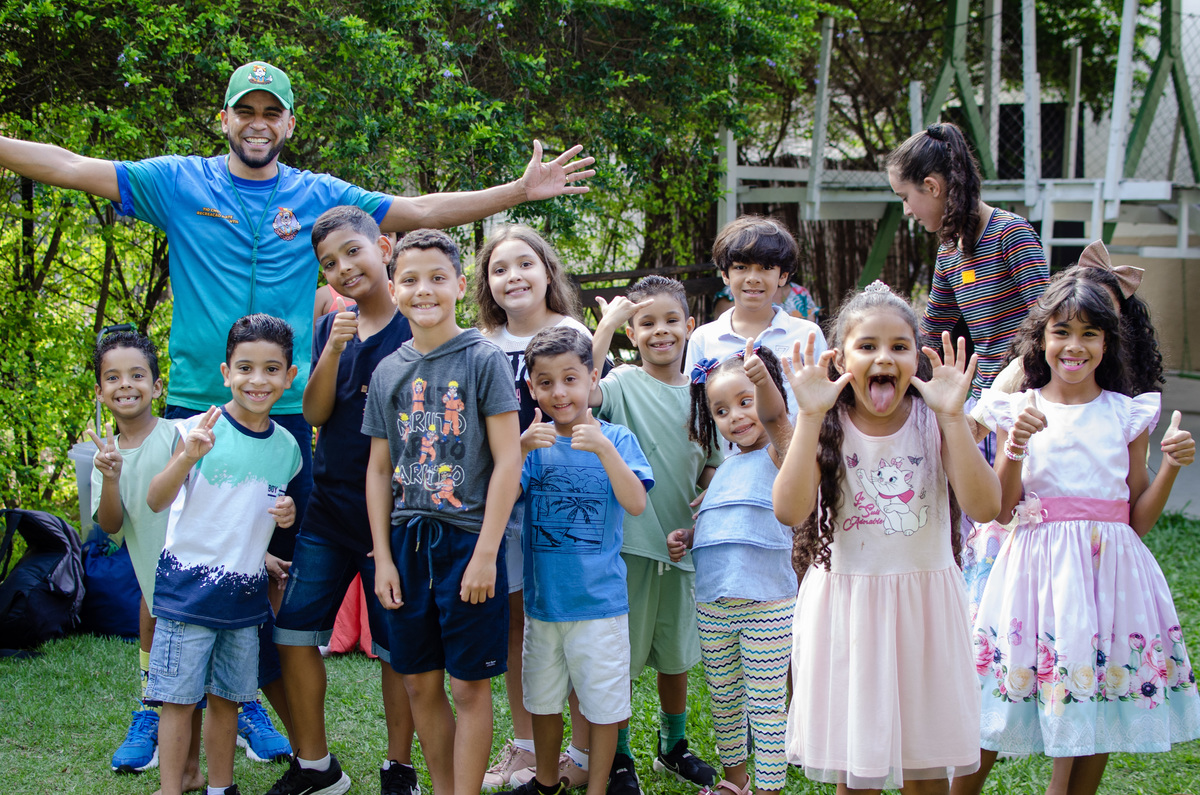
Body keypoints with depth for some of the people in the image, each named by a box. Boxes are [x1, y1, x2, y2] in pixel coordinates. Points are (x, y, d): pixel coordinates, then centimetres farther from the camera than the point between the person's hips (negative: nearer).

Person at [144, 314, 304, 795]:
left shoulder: (286, 446, 5)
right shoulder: (199, 430, -11)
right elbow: (156, 502, -19)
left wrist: (288, 515, -1)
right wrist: (187, 457, -36)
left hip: (245, 592, 5)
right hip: (189, 586, -4)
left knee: (227, 698, 13)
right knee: (180, 698, -1)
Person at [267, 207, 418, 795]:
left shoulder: (416, 328, -7)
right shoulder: (332, 326, 8)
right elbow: (315, 412, 0)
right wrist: (334, 350, -17)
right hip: (329, 511, 5)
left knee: (397, 648, 4)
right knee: (293, 632, 6)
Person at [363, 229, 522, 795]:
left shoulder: (483, 359, -5)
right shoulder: (387, 372, 8)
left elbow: (508, 459, -8)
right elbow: (379, 470, 11)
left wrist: (485, 553, -13)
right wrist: (382, 557, 4)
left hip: (467, 541, -4)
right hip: (407, 541, 4)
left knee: (469, 685, 1)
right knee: (420, 684, 10)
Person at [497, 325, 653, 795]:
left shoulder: (615, 438, -5)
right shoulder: (535, 442, 1)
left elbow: (636, 504, -16)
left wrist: (603, 449, -28)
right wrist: (520, 449, -24)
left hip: (598, 598, -3)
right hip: (542, 595, 3)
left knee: (603, 702, 4)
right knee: (543, 698, 18)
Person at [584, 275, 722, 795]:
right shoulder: (624, 385, -6)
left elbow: (712, 471, 13)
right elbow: (581, 391, -29)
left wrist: (699, 523, -3)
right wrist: (608, 321, -22)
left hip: (681, 543, 4)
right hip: (629, 540, -4)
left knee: (676, 653, 17)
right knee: (621, 654, 3)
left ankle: (673, 747, 35)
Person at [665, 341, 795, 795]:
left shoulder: (776, 454, -7)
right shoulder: (724, 470, 13)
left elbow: (775, 417, -29)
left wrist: (762, 380, -50)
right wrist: (686, 538, 6)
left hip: (767, 606, -7)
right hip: (712, 605, 7)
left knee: (766, 706, 2)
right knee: (723, 701, 18)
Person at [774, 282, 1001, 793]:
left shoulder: (933, 422, -3)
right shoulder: (828, 426, -4)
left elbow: (984, 506, -16)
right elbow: (789, 510, -20)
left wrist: (953, 416, -22)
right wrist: (810, 415, -23)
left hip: (923, 607, 1)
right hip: (847, 609, -1)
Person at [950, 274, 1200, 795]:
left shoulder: (1127, 414, 6)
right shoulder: (1019, 411, 4)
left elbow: (1139, 519, 7)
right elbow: (1002, 508, -2)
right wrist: (1015, 446, -17)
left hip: (1109, 570, 1)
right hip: (1039, 567, -1)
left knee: (1094, 724, 6)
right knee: (986, 728, -1)